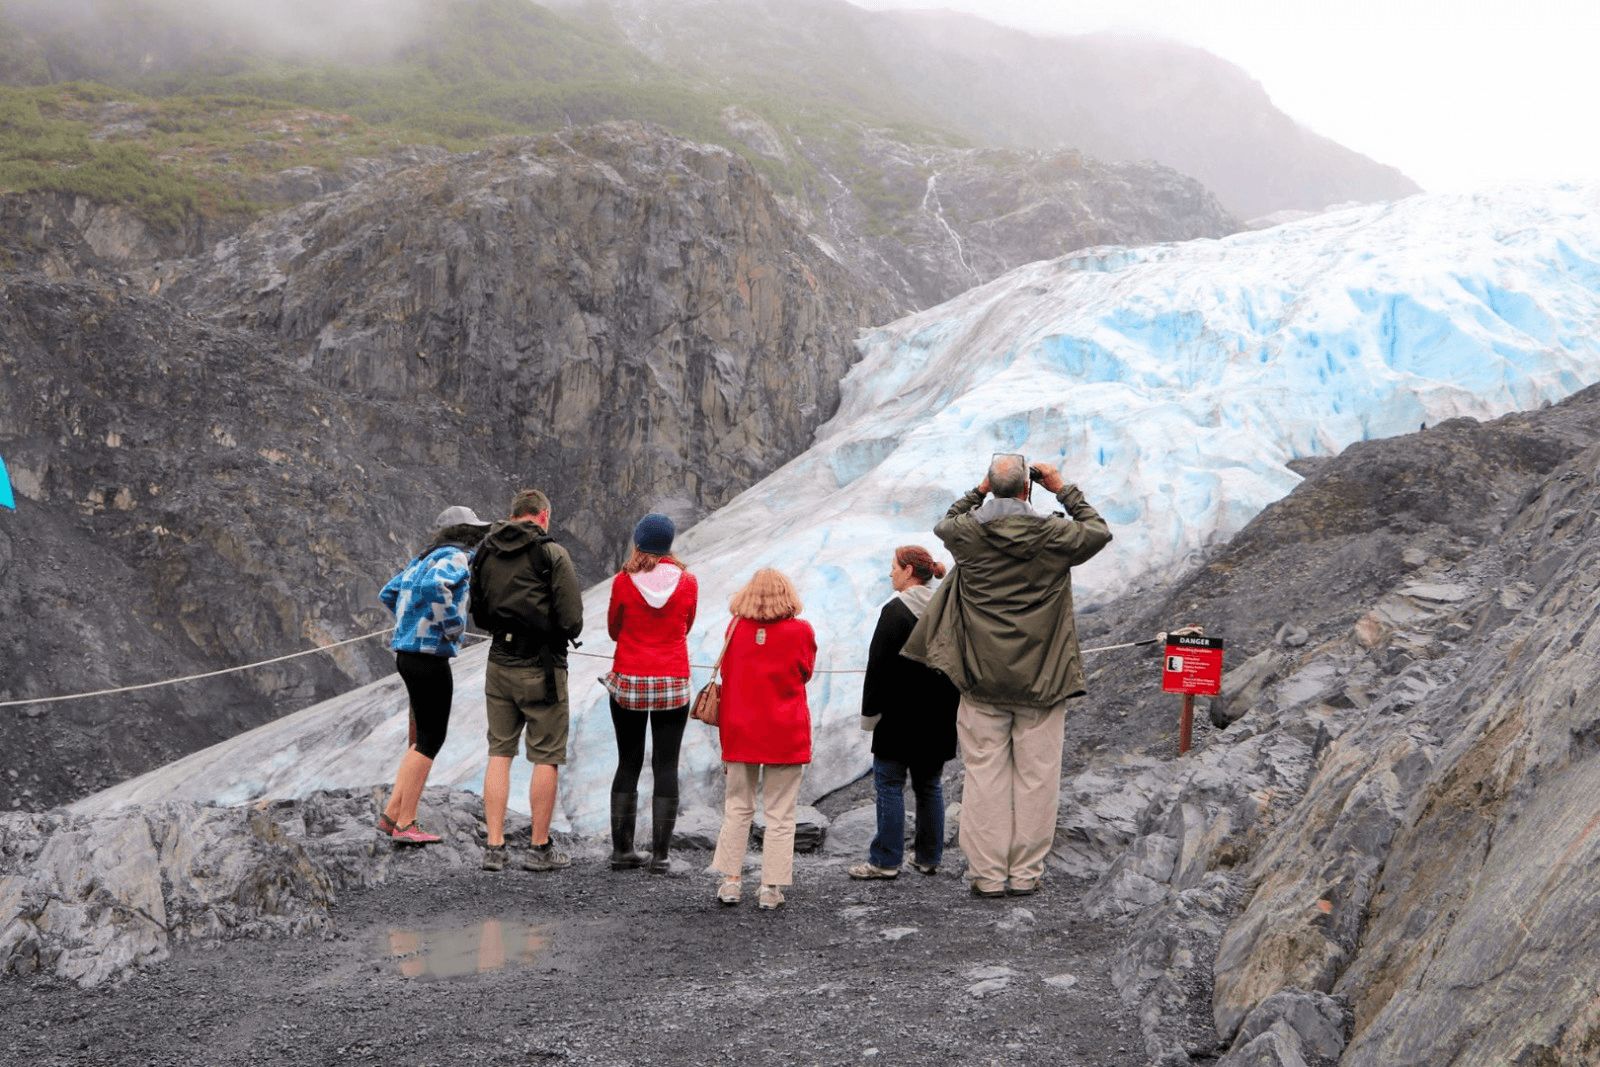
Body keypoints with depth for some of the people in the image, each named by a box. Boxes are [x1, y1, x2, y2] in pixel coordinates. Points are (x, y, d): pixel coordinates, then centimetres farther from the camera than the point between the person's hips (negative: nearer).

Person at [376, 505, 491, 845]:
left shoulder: (426, 558, 16)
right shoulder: (457, 558, -11)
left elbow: (388, 594, 26)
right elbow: (434, 587, -32)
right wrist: (452, 624, -20)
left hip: (408, 652, 9)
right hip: (429, 655, -9)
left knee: (424, 737, 14)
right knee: (431, 739, -3)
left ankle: (392, 815, 14)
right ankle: (404, 825, -1)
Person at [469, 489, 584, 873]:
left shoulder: (485, 553, 7)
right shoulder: (552, 555, -10)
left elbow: (478, 615, 15)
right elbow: (571, 621, -12)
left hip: (500, 664, 5)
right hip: (542, 668, -5)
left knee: (499, 754, 10)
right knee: (546, 758, 4)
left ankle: (494, 847, 9)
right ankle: (540, 848, 8)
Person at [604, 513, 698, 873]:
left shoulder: (623, 581, -7)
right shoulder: (687, 582, -4)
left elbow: (613, 630, 6)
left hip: (628, 682, 0)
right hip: (673, 684, 0)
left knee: (628, 765, 11)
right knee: (666, 768, 3)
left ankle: (622, 849, 12)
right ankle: (660, 854, 2)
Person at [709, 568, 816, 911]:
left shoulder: (735, 628, 0)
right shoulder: (800, 631, -7)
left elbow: (727, 681, 7)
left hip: (741, 731, 2)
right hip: (786, 734, -2)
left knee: (738, 806, 14)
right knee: (780, 812, 4)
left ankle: (731, 880, 13)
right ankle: (771, 888, 4)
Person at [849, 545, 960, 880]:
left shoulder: (895, 611, -13)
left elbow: (879, 666, -14)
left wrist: (870, 712, -7)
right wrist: (951, 707, 19)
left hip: (901, 715, -7)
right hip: (938, 717, 7)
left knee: (889, 783, 0)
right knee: (929, 785, 13)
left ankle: (885, 860, 0)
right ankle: (928, 856, 18)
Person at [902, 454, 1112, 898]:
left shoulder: (968, 532, -4)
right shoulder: (1052, 533, -7)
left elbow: (944, 525, 22)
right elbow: (1099, 531, 14)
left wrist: (977, 493, 21)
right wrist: (1065, 491, 16)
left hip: (982, 678, 1)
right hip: (1040, 679, -1)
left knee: (984, 776, 5)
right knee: (1035, 778, 6)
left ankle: (987, 874, 7)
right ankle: (1026, 873, 9)